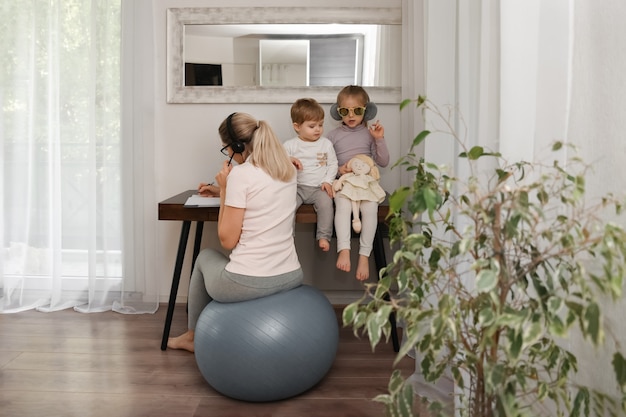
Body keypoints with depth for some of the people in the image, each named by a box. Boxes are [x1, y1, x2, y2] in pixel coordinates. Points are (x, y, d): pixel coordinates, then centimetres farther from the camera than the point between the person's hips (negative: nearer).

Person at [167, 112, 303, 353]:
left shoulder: (241, 173, -14)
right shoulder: (288, 169, 7)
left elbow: (228, 240, -11)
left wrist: (224, 190, -3)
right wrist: (226, 190, 30)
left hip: (248, 284, -6)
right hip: (291, 277, 6)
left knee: (205, 256, 27)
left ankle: (193, 336, 44)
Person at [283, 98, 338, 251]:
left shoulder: (326, 144, 7)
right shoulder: (290, 145, 4)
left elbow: (332, 164, 10)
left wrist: (328, 181, -5)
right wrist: (289, 161, -19)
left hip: (318, 187, 0)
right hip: (297, 187, 0)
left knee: (326, 202, -29)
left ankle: (323, 236, -21)